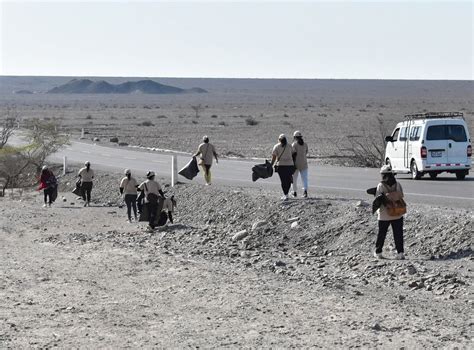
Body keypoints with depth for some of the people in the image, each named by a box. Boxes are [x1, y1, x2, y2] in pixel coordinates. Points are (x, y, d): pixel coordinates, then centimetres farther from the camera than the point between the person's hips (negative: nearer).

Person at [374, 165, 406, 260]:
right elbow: (401, 197, 4)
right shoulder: (398, 185, -5)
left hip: (384, 215, -1)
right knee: (398, 234, 7)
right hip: (398, 215, 1)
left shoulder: (380, 186, -14)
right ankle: (400, 253, 1)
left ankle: (378, 252, 24)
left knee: (381, 234, 13)